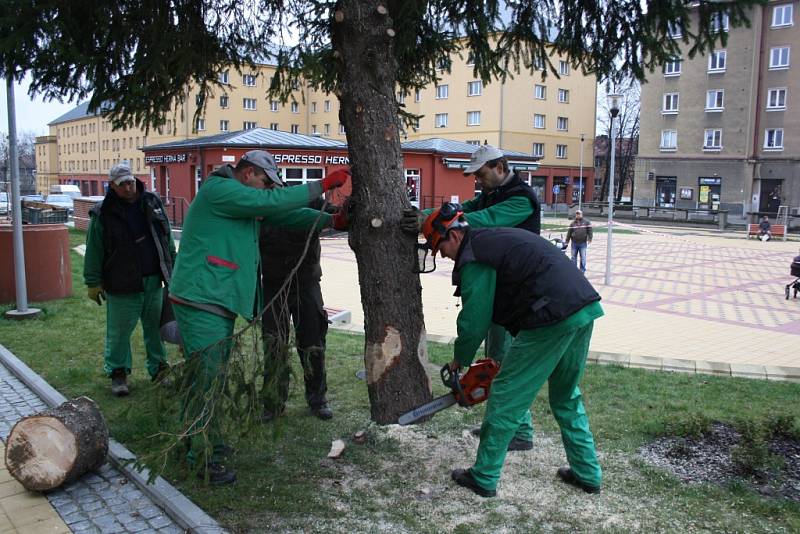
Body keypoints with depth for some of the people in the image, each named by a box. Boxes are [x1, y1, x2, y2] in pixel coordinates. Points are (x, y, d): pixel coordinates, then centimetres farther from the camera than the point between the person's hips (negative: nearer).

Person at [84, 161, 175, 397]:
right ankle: (118, 373, 18)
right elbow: (94, 251, -3)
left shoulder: (152, 203, 5)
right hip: (121, 285, -3)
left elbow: (167, 238, 14)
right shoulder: (103, 214, -6)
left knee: (155, 327, 13)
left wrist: (173, 268, 14)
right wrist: (93, 282, -2)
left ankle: (158, 368, 25)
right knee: (119, 330, 3)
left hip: (153, 280, 4)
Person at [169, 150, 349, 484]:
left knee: (211, 377, 16)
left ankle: (199, 442, 29)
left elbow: (282, 214, 12)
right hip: (201, 305, -10)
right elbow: (272, 203, -22)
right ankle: (206, 459, 3)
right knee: (207, 380, -6)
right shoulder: (219, 189, -13)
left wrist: (332, 221, 3)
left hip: (220, 304, 10)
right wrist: (322, 185, -16)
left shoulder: (243, 200, 16)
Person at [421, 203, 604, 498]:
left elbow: (474, 320, -3)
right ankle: (587, 473, 33)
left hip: (553, 318, -9)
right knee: (567, 398, 25)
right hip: (586, 308, 10)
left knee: (506, 397, 5)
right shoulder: (498, 238, 25)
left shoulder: (474, 257, -4)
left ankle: (484, 478, 17)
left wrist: (459, 360, 16)